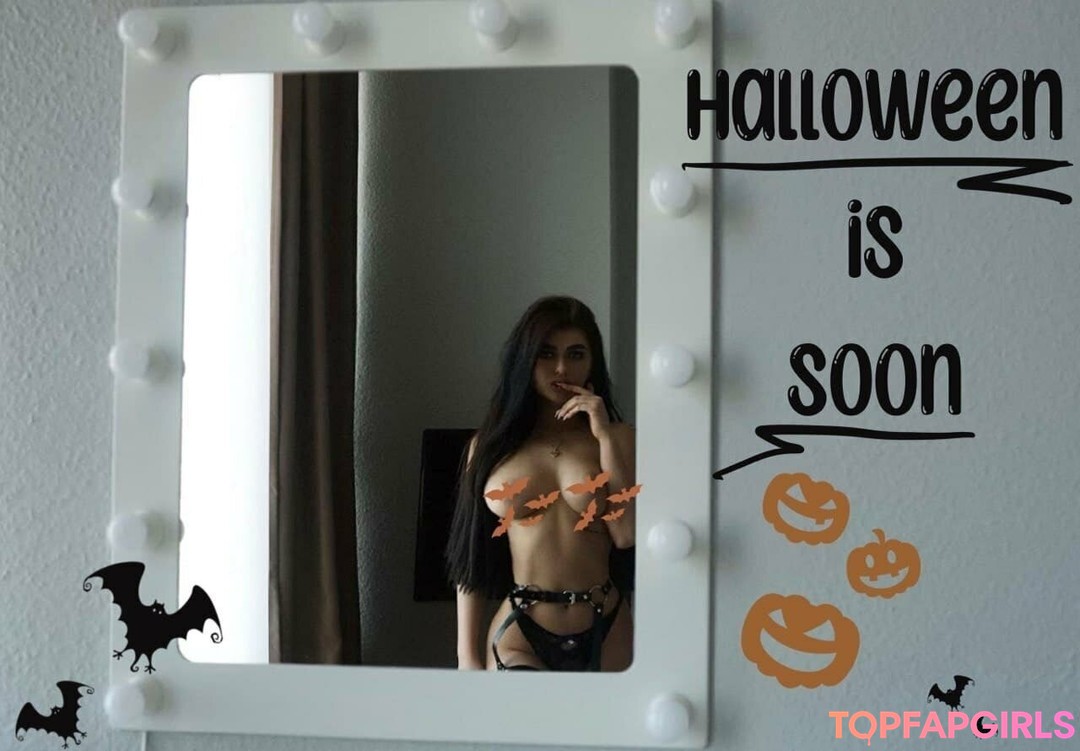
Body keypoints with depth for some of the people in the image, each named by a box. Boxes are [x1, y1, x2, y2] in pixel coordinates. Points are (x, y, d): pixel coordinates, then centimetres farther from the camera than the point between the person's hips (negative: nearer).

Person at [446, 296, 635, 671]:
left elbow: (628, 536, -7)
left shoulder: (617, 437, 6)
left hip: (603, 632, 1)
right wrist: (467, 654, 4)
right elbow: (472, 555, 7)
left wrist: (605, 436, -7)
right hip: (519, 633, -1)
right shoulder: (491, 444, 7)